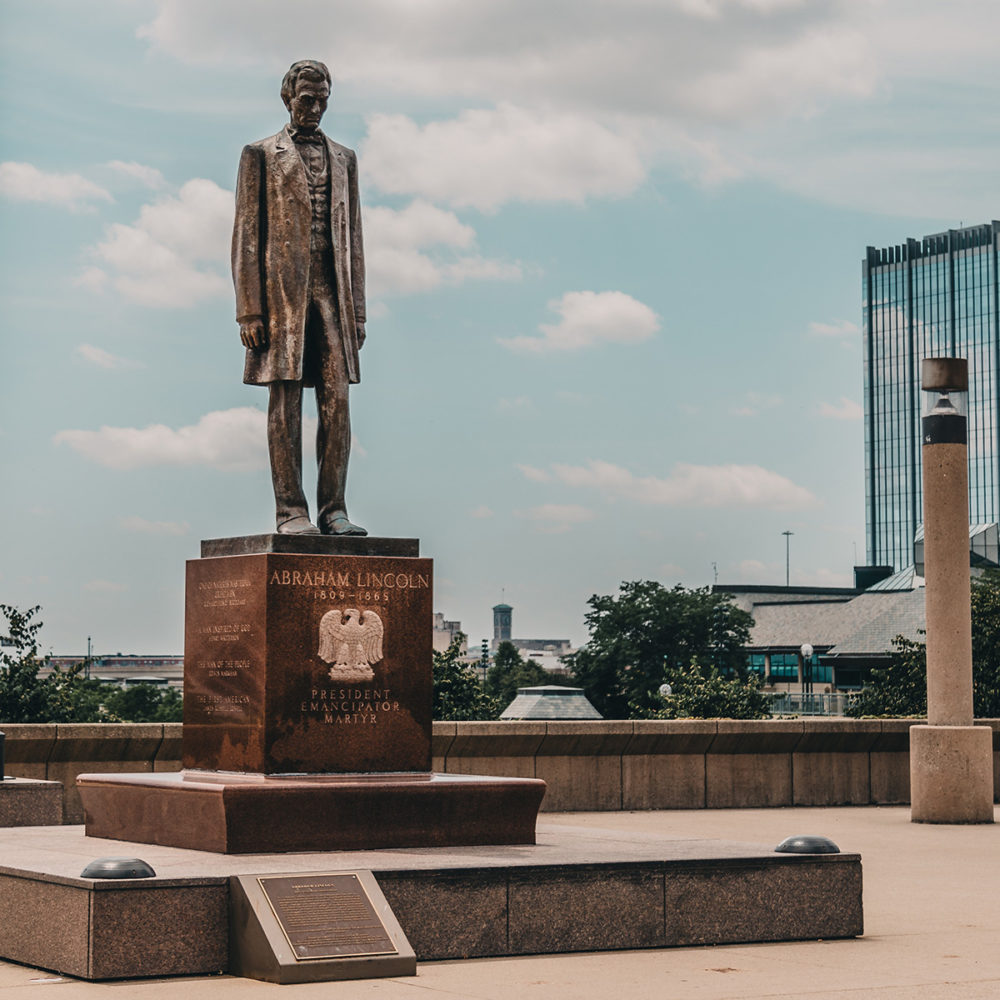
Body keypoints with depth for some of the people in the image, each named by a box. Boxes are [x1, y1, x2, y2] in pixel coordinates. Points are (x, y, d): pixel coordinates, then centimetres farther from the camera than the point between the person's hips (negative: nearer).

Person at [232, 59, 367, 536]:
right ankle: (290, 511, -3)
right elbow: (246, 235, 2)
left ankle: (333, 509, 1)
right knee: (285, 402, -4)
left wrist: (357, 309, 11)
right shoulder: (261, 154, 8)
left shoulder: (343, 158, 20)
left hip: (332, 290, 4)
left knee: (337, 401, -2)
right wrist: (250, 309, -8)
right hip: (283, 289, -4)